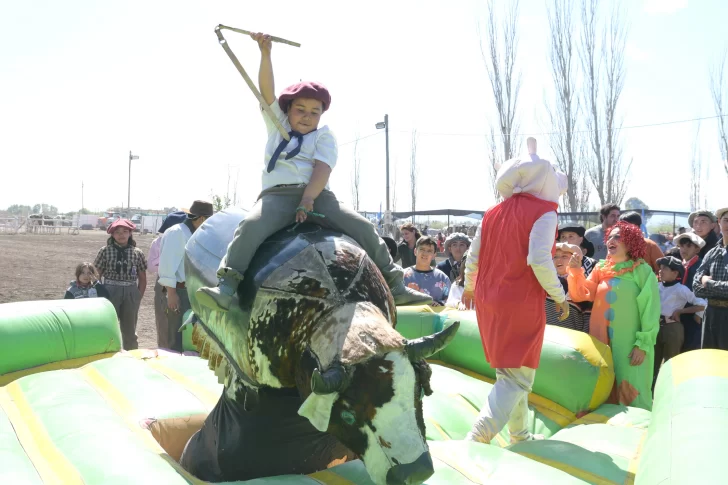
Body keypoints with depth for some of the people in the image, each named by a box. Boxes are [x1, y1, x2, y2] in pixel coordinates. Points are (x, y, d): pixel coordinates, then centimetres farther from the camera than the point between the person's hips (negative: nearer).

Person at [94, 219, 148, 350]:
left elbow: (142, 278, 8)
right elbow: (96, 275, 1)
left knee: (129, 330, 13)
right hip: (110, 291, -1)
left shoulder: (137, 253, 2)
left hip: (131, 293, 2)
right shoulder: (105, 251, -2)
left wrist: (139, 297, 3)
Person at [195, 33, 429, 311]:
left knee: (364, 229, -14)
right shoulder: (277, 124, 21)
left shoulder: (324, 136, 14)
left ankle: (395, 285, -4)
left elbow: (322, 169, -3)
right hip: (276, 194, 1)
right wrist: (265, 53, -5)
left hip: (317, 195, 0)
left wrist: (308, 198, -21)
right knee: (250, 226, -30)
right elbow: (267, 90, 8)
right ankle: (227, 285, -32)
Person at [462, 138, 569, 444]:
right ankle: (476, 440, -13)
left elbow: (473, 258, 11)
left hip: (488, 301, 7)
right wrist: (559, 296, -8)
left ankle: (519, 435, 33)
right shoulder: (543, 212, -9)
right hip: (521, 304, -7)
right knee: (517, 378, -2)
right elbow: (539, 259, -20)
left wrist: (469, 287, 28)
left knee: (508, 371, 21)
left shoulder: (494, 212, 8)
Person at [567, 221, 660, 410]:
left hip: (631, 344, -4)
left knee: (631, 394, -4)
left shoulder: (642, 272, -3)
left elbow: (650, 310, -6)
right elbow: (580, 294, 3)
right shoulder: (601, 269, 9)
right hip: (602, 342, 4)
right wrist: (576, 271, -12)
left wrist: (643, 344, -11)